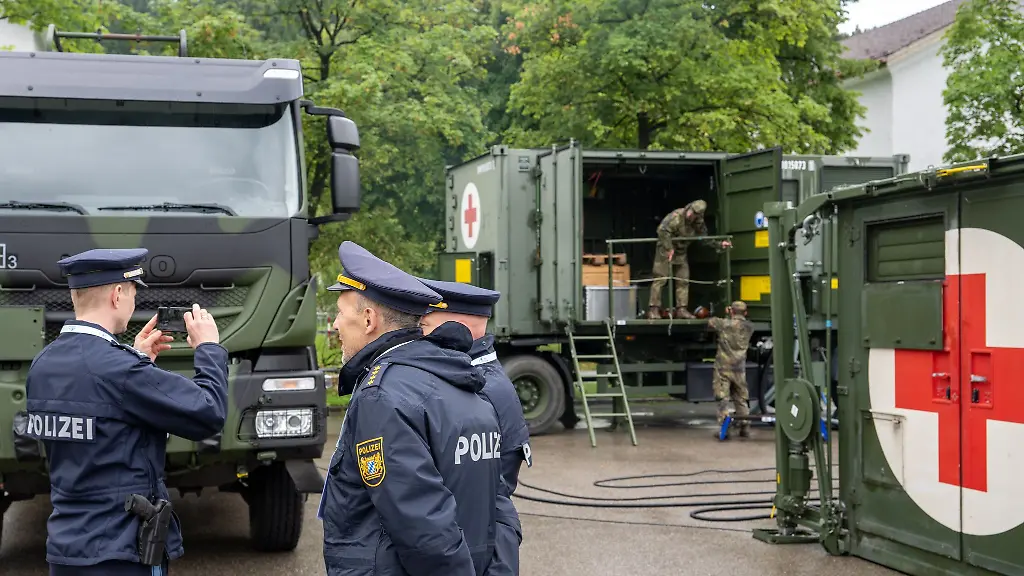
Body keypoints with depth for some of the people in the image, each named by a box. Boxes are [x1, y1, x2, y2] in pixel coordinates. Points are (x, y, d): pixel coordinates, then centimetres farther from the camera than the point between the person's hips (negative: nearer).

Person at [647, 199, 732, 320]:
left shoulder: (699, 224, -1)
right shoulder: (676, 216, -24)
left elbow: (705, 238, 13)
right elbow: (662, 230, -31)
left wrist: (719, 244, 4)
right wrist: (669, 248, -28)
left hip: (681, 253, 7)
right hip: (665, 250, -7)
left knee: (683, 281, 3)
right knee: (660, 279, -9)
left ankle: (681, 309, 9)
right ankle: (653, 309, -9)